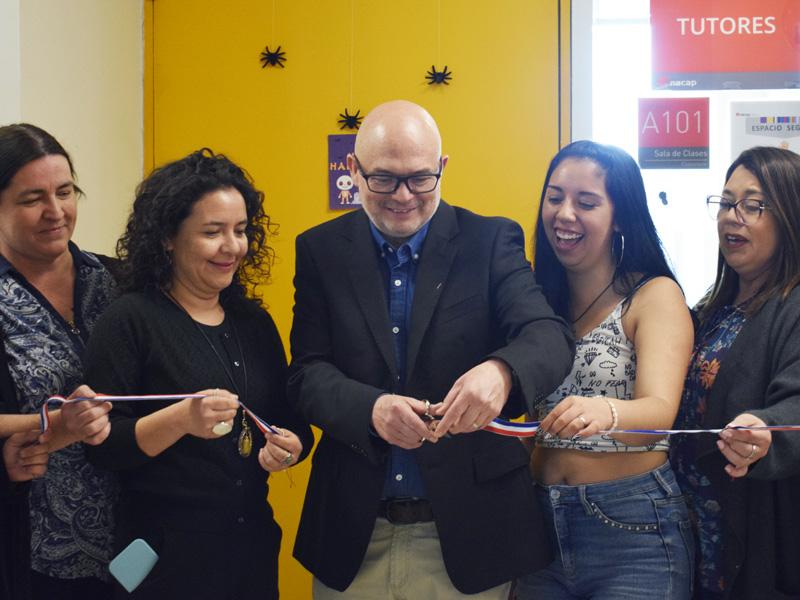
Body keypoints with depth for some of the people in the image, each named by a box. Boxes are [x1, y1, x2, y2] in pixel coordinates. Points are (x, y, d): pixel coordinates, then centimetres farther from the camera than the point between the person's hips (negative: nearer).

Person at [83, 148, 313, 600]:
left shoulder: (255, 322, 7)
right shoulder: (130, 320, -9)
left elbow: (292, 422, 12)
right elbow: (102, 444, -14)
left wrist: (290, 447, -10)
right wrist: (181, 419, -28)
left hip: (253, 543, 6)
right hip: (167, 554, -5)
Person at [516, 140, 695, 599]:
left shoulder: (654, 295, -7)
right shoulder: (543, 298, 8)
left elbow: (660, 411, -23)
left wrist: (604, 413, -43)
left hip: (633, 531, -5)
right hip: (543, 525, 5)